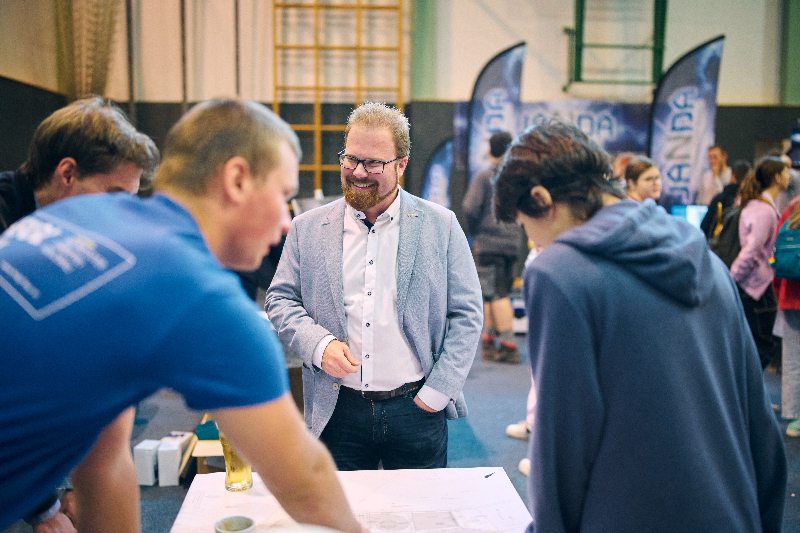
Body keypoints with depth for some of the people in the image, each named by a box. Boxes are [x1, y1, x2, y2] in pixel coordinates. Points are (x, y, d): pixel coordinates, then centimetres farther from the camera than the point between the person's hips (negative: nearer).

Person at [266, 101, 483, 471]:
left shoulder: (441, 226, -1)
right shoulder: (307, 229, 3)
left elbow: (467, 315, 0)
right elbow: (280, 300, 7)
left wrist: (437, 392, -6)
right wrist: (318, 344, -11)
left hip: (415, 409, -1)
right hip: (338, 412, 1)